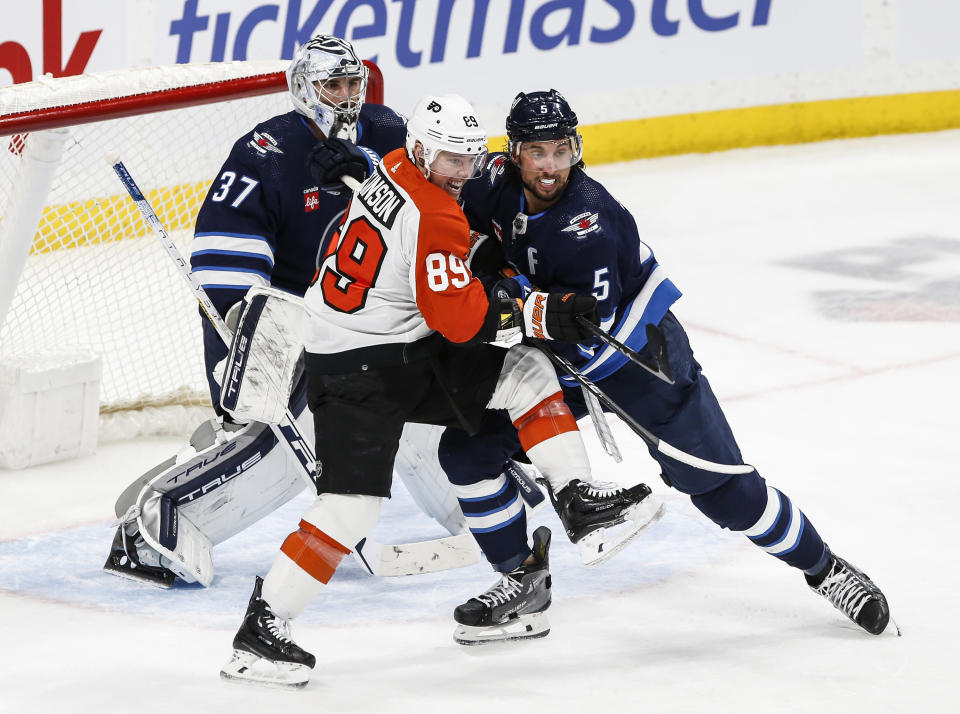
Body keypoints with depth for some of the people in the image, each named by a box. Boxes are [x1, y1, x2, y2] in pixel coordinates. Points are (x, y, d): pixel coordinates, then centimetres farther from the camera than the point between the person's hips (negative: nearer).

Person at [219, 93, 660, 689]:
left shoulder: (396, 169, 4)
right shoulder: (434, 221, -23)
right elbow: (465, 322, -23)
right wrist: (545, 314, -18)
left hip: (412, 349, 10)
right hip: (354, 368, -10)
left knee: (525, 372, 5)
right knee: (352, 501, -16)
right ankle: (264, 626, -9)